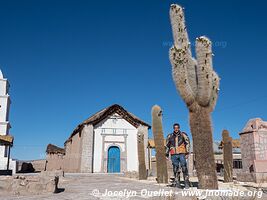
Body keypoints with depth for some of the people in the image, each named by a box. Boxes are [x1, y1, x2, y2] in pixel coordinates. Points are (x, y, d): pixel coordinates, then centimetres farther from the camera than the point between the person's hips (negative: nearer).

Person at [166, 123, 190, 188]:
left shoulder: (183, 135, 4)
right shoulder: (170, 136, 10)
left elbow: (188, 143, 1)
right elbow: (167, 145, 17)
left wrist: (187, 153, -7)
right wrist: (167, 154, 13)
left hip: (182, 154, -2)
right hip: (174, 155, 2)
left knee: (184, 168, -6)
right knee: (176, 169, 4)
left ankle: (186, 183, 0)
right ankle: (177, 183, 10)